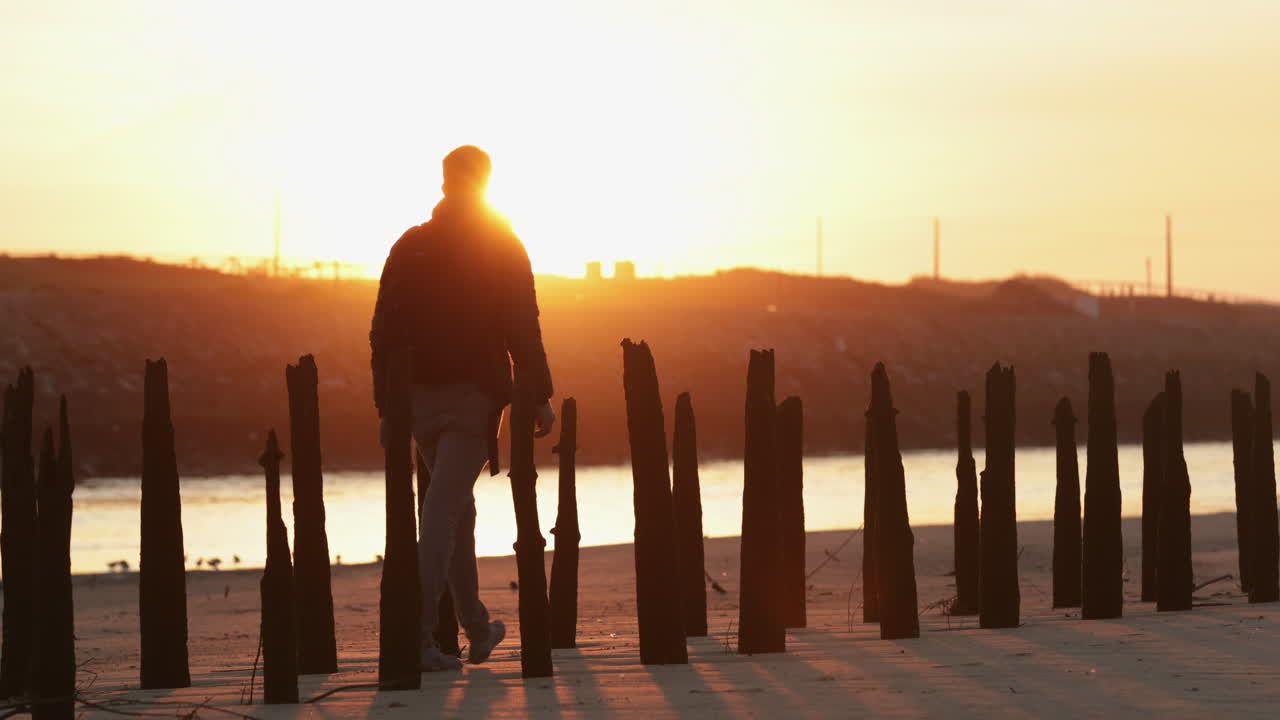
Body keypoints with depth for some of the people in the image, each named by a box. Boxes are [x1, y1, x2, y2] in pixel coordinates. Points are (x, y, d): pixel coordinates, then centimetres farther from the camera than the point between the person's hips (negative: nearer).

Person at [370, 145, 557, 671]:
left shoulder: (408, 248, 9)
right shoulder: (503, 248, 0)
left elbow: (384, 333, 5)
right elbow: (523, 330, -7)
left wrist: (387, 407, 7)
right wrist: (539, 396, -2)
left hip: (421, 395, 4)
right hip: (476, 395, -4)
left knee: (457, 509, 18)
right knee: (442, 512, -11)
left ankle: (477, 629, 25)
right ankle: (417, 634, -24)